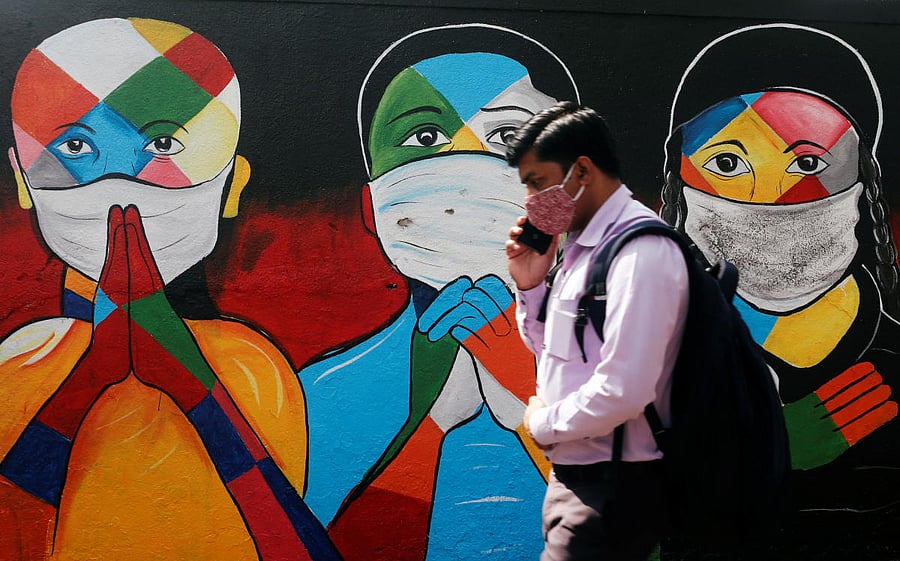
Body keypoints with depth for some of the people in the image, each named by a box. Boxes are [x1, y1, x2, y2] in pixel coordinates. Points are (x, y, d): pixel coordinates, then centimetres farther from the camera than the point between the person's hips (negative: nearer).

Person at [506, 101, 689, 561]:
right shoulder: (584, 246, 8)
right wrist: (530, 285, 4)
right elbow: (554, 353, 20)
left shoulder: (641, 253, -19)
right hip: (575, 473, 8)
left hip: (612, 488, -8)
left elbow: (623, 392, -26)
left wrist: (542, 424, -10)